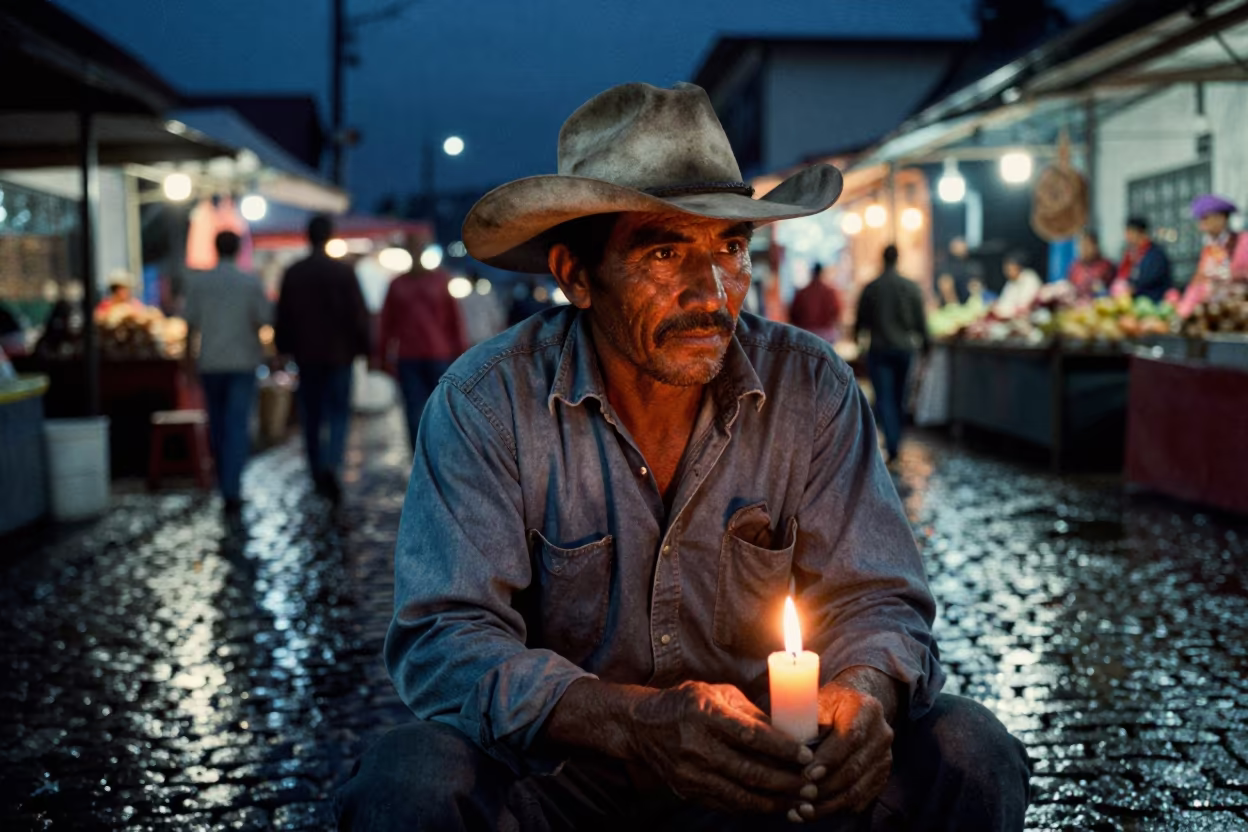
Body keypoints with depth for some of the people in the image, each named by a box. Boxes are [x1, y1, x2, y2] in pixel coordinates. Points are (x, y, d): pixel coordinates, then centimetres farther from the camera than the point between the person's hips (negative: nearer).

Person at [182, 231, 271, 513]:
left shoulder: (197, 281, -2)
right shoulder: (251, 282, -7)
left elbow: (190, 321, 2)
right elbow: (265, 319, -6)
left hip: (210, 362, 2)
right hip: (243, 362, -2)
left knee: (218, 426, 15)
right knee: (237, 427, -5)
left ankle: (228, 487, 25)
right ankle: (232, 490, -17)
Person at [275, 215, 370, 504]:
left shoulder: (292, 273, 2)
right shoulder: (344, 271, -6)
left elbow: (283, 317, 6)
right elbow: (359, 314, -6)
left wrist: (285, 350, 15)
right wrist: (363, 348, 2)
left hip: (305, 355, 2)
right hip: (338, 353, -2)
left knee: (311, 417, 11)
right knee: (339, 413, 1)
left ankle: (318, 476, 16)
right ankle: (331, 465, -21)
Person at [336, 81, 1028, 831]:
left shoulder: (811, 388, -6)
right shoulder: (488, 403, -13)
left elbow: (874, 599, -2)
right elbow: (446, 643, -18)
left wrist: (863, 691, -28)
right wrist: (638, 721, -35)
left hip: (767, 765, 3)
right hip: (562, 764, -2)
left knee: (970, 755, -20)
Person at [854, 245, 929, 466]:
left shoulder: (870, 288, -7)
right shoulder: (912, 287, -4)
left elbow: (861, 318, 2)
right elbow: (921, 320, -1)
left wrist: (857, 335, 23)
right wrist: (924, 342, 12)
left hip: (879, 350, -2)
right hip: (904, 347, 2)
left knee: (884, 398, -4)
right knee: (899, 397, 16)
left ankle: (892, 445, -17)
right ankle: (895, 440, 28)